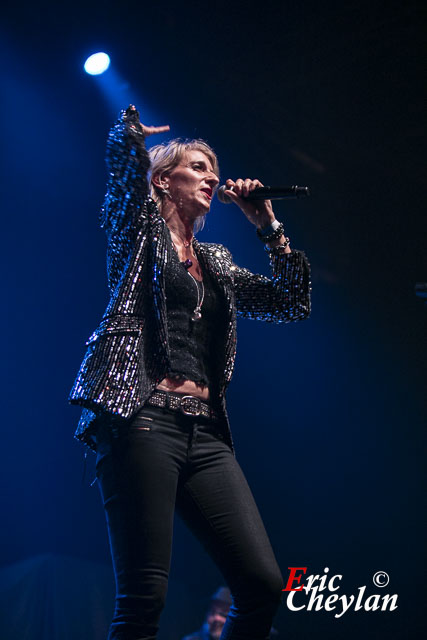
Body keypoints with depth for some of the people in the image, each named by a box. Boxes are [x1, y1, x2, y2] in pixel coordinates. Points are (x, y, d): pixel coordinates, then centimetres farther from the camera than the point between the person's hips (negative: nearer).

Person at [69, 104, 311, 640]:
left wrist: (269, 227, 21)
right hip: (143, 419, -6)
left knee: (263, 584, -5)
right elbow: (125, 153, -5)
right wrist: (134, 125, 16)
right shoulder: (141, 232, 11)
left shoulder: (215, 262, 27)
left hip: (205, 434, 6)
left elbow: (292, 303, 24)